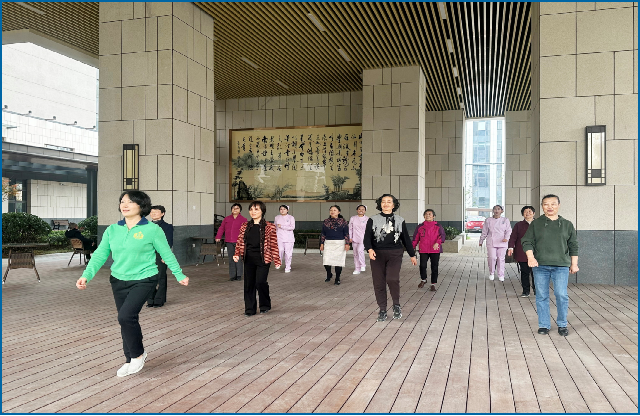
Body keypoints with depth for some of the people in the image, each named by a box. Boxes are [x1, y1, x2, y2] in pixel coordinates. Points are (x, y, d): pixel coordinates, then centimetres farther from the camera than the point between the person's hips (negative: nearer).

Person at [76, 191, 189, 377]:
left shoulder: (152, 229, -8)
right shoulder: (112, 230, 3)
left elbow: (167, 254, -1)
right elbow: (100, 255, 2)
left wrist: (179, 275, 4)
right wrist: (86, 276, -11)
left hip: (143, 280, -5)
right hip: (119, 281, 5)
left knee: (126, 316, -20)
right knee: (126, 320, 13)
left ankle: (138, 354, 5)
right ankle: (131, 360, 32)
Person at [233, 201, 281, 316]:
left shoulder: (269, 227, -4)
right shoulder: (245, 226, 8)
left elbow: (273, 245, -3)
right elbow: (240, 242, 11)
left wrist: (276, 260, -4)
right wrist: (237, 254, -4)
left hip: (262, 260, -4)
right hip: (249, 260, 4)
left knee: (260, 282, -12)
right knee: (249, 284, 7)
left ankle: (265, 305, 13)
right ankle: (250, 309, 20)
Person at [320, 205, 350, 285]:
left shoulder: (343, 221, 0)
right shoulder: (326, 221, 8)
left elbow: (346, 233, 0)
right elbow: (323, 234, 11)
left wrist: (347, 244, -5)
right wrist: (322, 243, 8)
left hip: (339, 244, -2)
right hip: (328, 243, 2)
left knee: (338, 261, -1)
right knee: (326, 260, -5)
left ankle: (337, 279, 14)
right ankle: (329, 275, 23)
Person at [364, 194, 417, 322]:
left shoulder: (400, 220, 10)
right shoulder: (373, 220, 5)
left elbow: (406, 238, 16)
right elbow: (367, 237, -3)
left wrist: (412, 255, 18)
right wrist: (369, 249, -22)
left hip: (395, 254, -1)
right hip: (377, 254, 1)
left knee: (392, 279, -21)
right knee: (379, 283, 2)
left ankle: (396, 305, 3)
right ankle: (382, 310, 17)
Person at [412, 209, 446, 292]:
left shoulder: (438, 227, 3)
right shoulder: (420, 227, 7)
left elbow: (443, 236, -11)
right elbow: (415, 238, 9)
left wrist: (437, 243, -29)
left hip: (435, 250, 0)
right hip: (423, 250, 1)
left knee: (434, 267, 4)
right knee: (422, 266, -8)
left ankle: (433, 284, 18)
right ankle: (423, 280, 21)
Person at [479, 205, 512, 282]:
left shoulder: (505, 220, 7)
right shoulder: (488, 220, 8)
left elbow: (508, 230, 3)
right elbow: (484, 232, 13)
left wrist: (506, 238, -14)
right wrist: (481, 241, 16)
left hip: (502, 243, 0)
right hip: (491, 242, 0)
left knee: (501, 258, 3)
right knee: (492, 258, -7)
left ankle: (501, 275, 15)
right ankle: (491, 273, 13)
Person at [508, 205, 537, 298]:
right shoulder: (518, 225, 10)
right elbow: (513, 237, 3)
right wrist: (511, 247, -12)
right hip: (522, 254, 0)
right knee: (524, 272, 4)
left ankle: (536, 289, 10)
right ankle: (526, 291, 12)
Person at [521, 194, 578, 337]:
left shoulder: (567, 224, 10)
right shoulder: (535, 224, 7)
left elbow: (573, 246, 14)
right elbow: (527, 242, 3)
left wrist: (574, 264, 11)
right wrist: (530, 257, -12)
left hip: (561, 266, 0)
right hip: (540, 266, 0)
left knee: (562, 295, -5)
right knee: (541, 296, 4)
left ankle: (562, 325, 13)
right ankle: (543, 325, 16)